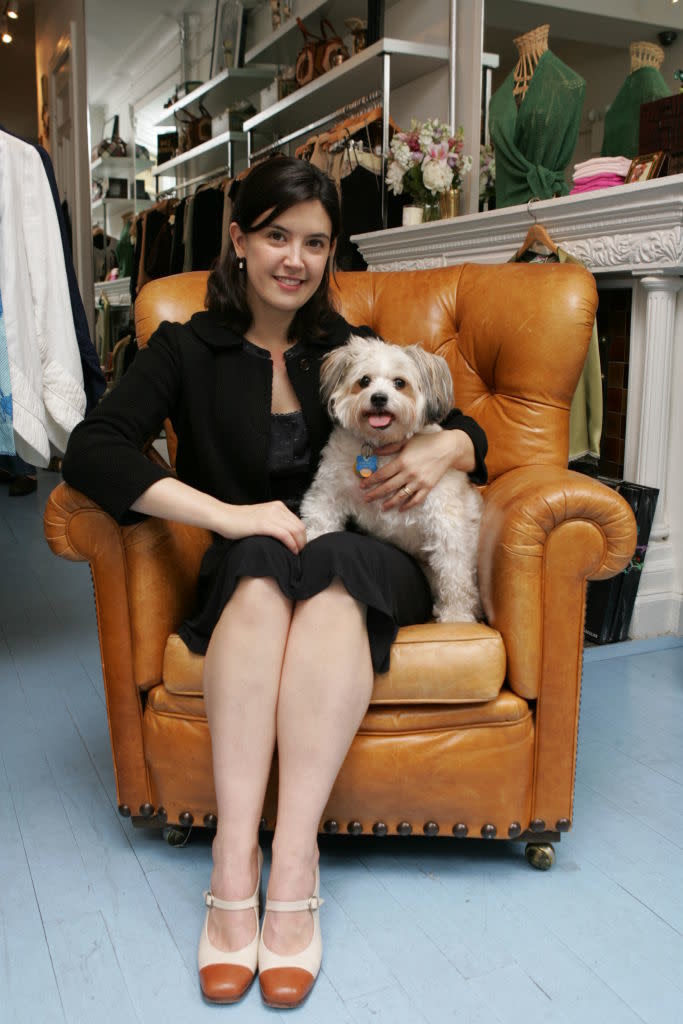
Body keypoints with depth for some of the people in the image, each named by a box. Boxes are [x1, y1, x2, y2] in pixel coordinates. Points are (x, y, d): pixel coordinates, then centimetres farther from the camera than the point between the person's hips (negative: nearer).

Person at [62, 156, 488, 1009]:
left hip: (362, 566, 1)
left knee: (330, 570, -34)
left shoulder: (353, 350, 12)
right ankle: (235, 858, -36)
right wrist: (227, 514, -23)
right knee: (263, 563, -35)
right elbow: (91, 450, -11)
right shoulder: (187, 348, 6)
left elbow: (465, 430, 18)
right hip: (245, 578, -1)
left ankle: (292, 859, -37)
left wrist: (441, 449, -9)